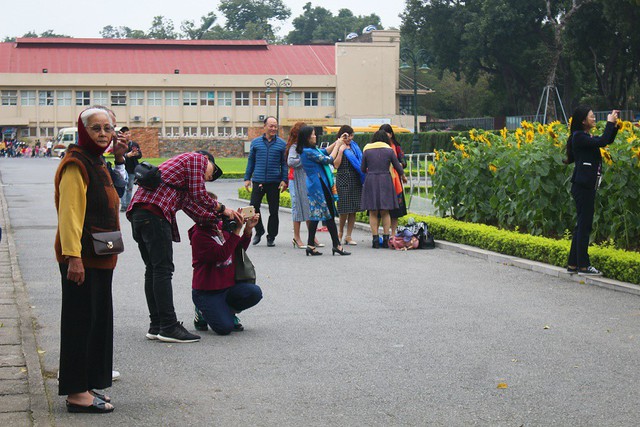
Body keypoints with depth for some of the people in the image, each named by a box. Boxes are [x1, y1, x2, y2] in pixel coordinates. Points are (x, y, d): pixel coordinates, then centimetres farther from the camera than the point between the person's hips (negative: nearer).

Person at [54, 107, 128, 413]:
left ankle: (86, 384, 22)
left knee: (98, 320, 13)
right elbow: (69, 213, -21)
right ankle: (76, 393, 0)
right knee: (81, 321, -5)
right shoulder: (76, 164, -14)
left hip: (100, 258, 10)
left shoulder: (97, 163, 17)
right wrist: (73, 256, -26)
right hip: (81, 258, -10)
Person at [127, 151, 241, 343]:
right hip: (154, 212, -10)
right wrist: (222, 209, 11)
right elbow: (199, 194, -3)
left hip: (137, 212, 10)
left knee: (153, 269, 12)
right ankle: (169, 327, -9)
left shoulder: (181, 162, 35)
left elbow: (190, 206, 27)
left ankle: (156, 326, 15)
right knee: (163, 269, -9)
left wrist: (220, 217, 23)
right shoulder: (198, 158, 9)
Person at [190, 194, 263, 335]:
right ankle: (202, 312, 12)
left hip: (228, 285, 6)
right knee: (225, 328, -21)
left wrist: (248, 229, 1)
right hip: (206, 292, -6)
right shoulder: (199, 235, -16)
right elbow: (222, 254, -27)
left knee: (255, 293, -21)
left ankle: (228, 312, 7)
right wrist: (237, 229, -27)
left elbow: (239, 250, 16)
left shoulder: (222, 227, 5)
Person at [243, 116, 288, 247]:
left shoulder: (282, 144, 5)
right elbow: (251, 161, 13)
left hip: (274, 182, -1)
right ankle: (259, 231, 16)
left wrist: (284, 180, -4)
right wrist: (247, 178, 9)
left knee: (273, 210, 4)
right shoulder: (256, 142, 8)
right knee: (253, 206, -5)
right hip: (258, 181, 1)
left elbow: (284, 163, 5)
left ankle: (271, 237, 15)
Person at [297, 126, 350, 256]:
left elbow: (324, 152, 25)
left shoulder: (309, 150, 11)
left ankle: (310, 245, 10)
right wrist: (337, 145, 0)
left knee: (316, 215, 10)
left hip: (315, 186, 10)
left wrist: (337, 142, 19)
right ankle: (336, 245, -2)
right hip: (319, 186, -10)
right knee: (329, 215, -5)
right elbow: (329, 159, -13)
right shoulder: (308, 151, -17)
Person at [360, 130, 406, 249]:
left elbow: (363, 169, 7)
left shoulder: (367, 151, 3)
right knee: (385, 212, 8)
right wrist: (403, 176, 29)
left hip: (370, 181, 0)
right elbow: (398, 167, 8)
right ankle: (386, 239, 3)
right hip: (385, 181, 0)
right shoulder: (389, 151, 1)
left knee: (373, 213, 4)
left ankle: (375, 239, -1)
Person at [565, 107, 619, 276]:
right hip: (583, 187, -10)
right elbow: (603, 141, -23)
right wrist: (610, 122, -10)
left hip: (587, 186, 10)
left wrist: (614, 124, 8)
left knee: (582, 225, 12)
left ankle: (573, 264, 17)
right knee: (584, 225, -5)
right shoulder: (579, 137, -13)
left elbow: (607, 140, 21)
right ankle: (583, 266, -1)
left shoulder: (586, 137, 15)